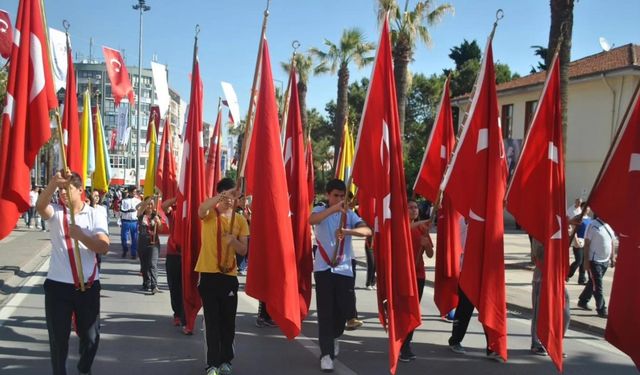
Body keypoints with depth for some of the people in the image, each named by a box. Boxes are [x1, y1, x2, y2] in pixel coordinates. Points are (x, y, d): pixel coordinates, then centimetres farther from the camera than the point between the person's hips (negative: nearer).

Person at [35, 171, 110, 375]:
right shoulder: (55, 212, 0)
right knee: (58, 337, 8)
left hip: (88, 286, 1)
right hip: (57, 285, 0)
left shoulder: (95, 215, -1)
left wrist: (81, 236, -29)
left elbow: (104, 247, -13)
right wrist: (54, 182, -42)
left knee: (91, 336, 13)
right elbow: (40, 206, -26)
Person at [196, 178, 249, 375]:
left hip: (229, 275, 3)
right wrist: (224, 194, -35)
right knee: (212, 321, 0)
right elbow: (201, 208, -28)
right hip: (208, 274, -2)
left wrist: (233, 241, -17)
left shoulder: (240, 220, 6)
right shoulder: (209, 214, -1)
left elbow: (243, 251, 3)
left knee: (228, 321, 8)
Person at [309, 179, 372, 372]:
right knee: (325, 311, -3)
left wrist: (347, 231, -29)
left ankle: (334, 337, 36)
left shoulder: (350, 214, 7)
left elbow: (367, 231, -10)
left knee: (344, 309, 7)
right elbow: (312, 220, -23)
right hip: (323, 268, -2)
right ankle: (326, 353, 2)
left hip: (344, 269, 2)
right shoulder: (320, 211, 2)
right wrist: (334, 208, -38)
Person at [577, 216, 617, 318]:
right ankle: (601, 310, 3)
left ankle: (582, 301, 31)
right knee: (597, 286, -3)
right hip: (594, 260, -7)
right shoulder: (593, 225, -12)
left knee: (593, 283, 17)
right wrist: (586, 260, -14)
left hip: (605, 260, 7)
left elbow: (612, 242, 16)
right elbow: (587, 243, -11)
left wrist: (613, 257, 12)